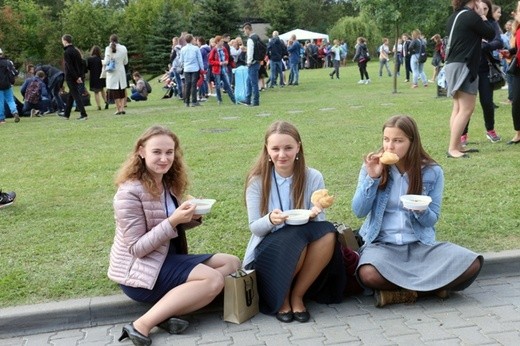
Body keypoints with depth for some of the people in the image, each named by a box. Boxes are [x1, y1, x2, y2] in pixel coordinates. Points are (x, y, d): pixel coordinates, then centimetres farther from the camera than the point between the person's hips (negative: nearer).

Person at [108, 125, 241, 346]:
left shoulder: (168, 183, 6)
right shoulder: (129, 192, -19)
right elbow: (136, 248, -20)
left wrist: (192, 217, -7)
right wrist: (172, 221, -29)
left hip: (166, 258, 9)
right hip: (140, 271, -9)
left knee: (232, 263, 0)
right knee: (213, 280, -23)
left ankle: (167, 313, -13)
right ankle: (143, 325, -21)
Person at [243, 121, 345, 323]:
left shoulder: (313, 178, -4)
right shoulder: (257, 181, -7)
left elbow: (319, 222, -3)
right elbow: (254, 228, -7)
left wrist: (314, 215, -27)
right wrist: (270, 220, -30)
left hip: (306, 252, 2)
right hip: (267, 250, -2)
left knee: (328, 232, -29)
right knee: (296, 237, -34)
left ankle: (297, 295, -13)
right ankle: (281, 297, -8)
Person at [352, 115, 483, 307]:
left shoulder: (432, 171, -2)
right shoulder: (373, 167, -1)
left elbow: (432, 220, 3)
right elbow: (358, 212, -4)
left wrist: (421, 211, -21)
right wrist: (372, 178, -16)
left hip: (420, 245, 1)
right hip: (382, 244, -1)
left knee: (471, 264, -24)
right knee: (368, 275, -36)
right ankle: (431, 286, -13)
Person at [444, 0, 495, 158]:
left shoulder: (454, 17, 14)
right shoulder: (471, 15, -12)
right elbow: (491, 34, -4)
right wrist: (482, 16, 3)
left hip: (453, 65, 10)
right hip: (463, 66, -10)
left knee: (458, 108, 11)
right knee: (466, 109, -10)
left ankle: (457, 146, 13)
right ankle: (452, 149, -14)